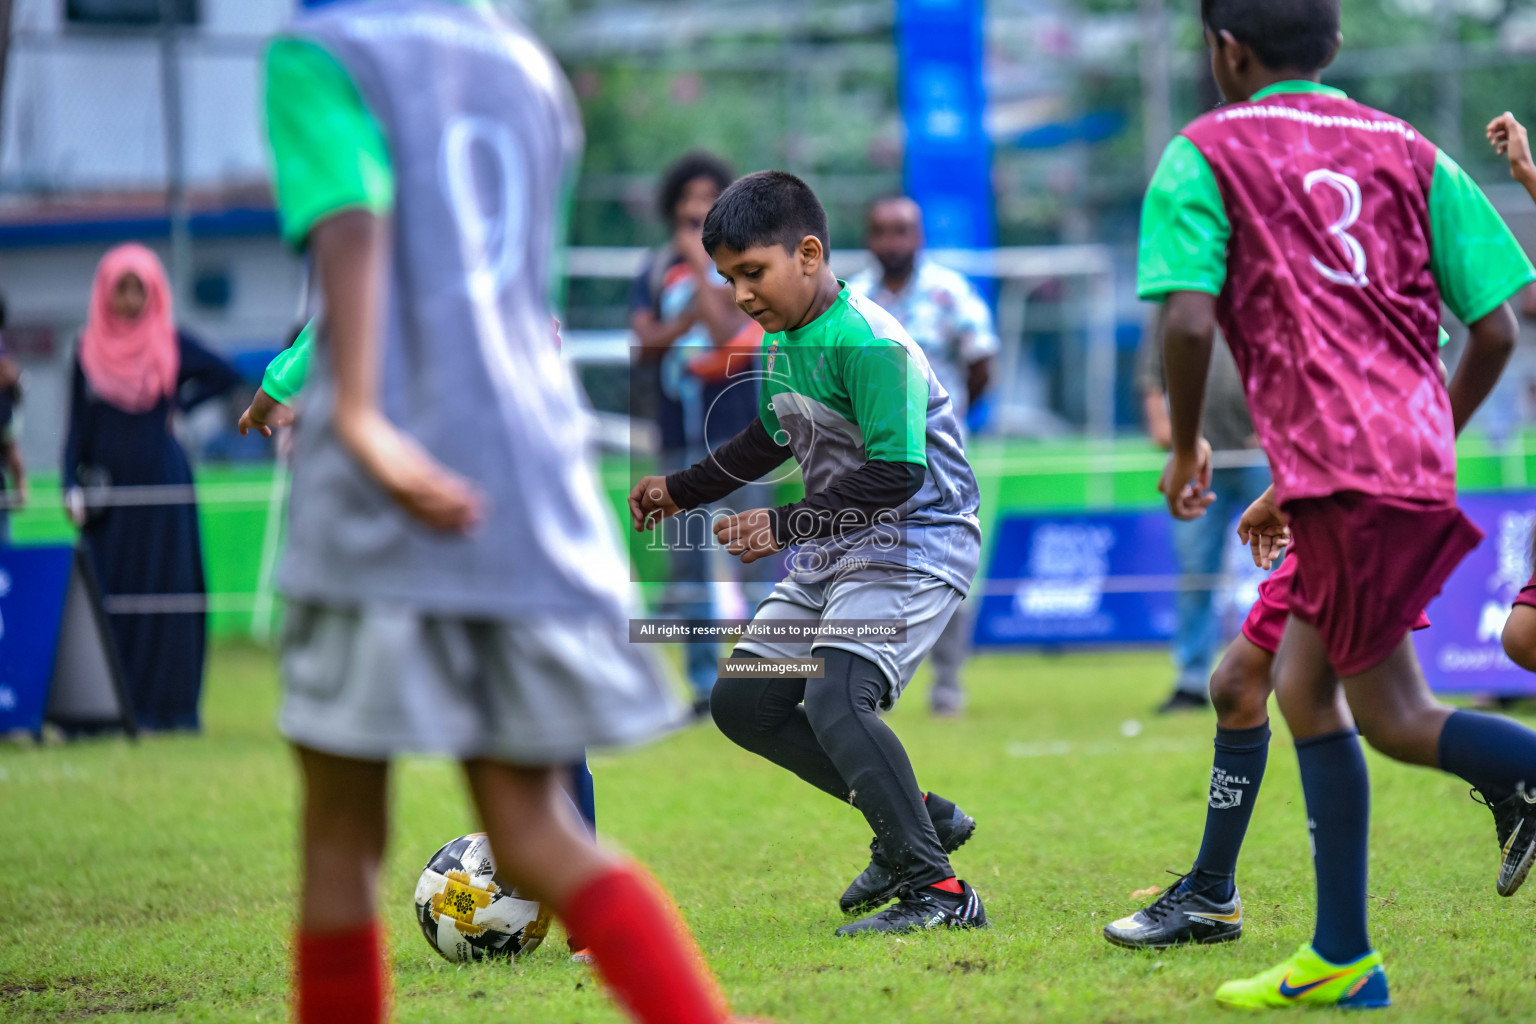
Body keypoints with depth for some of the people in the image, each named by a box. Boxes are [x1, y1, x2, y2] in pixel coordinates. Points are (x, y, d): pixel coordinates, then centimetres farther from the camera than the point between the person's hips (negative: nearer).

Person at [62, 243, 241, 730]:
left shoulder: (171, 344, 1)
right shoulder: (89, 350, 5)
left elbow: (227, 377, 8)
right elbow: (77, 428, 5)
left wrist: (181, 406, 1)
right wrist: (73, 488, -5)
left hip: (161, 486, -1)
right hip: (109, 485, 1)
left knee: (165, 591, -1)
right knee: (111, 593, -2)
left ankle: (165, 705, 0)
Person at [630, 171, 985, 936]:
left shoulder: (868, 344, -22)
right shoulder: (778, 340, 7)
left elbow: (896, 473, -27)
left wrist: (786, 526, -25)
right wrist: (681, 491, 27)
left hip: (914, 544, -10)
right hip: (832, 552, 10)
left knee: (836, 701, -27)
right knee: (742, 701, 10)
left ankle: (937, 890, -20)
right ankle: (916, 819, 17)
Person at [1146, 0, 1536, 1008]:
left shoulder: (1205, 157, 3)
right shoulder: (1406, 150, 15)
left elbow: (1189, 320, -11)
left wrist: (1186, 447, 5)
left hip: (1341, 470, -6)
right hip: (1417, 461, 6)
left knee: (1394, 718, -1)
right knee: (1304, 686, 15)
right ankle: (1341, 957, 14)